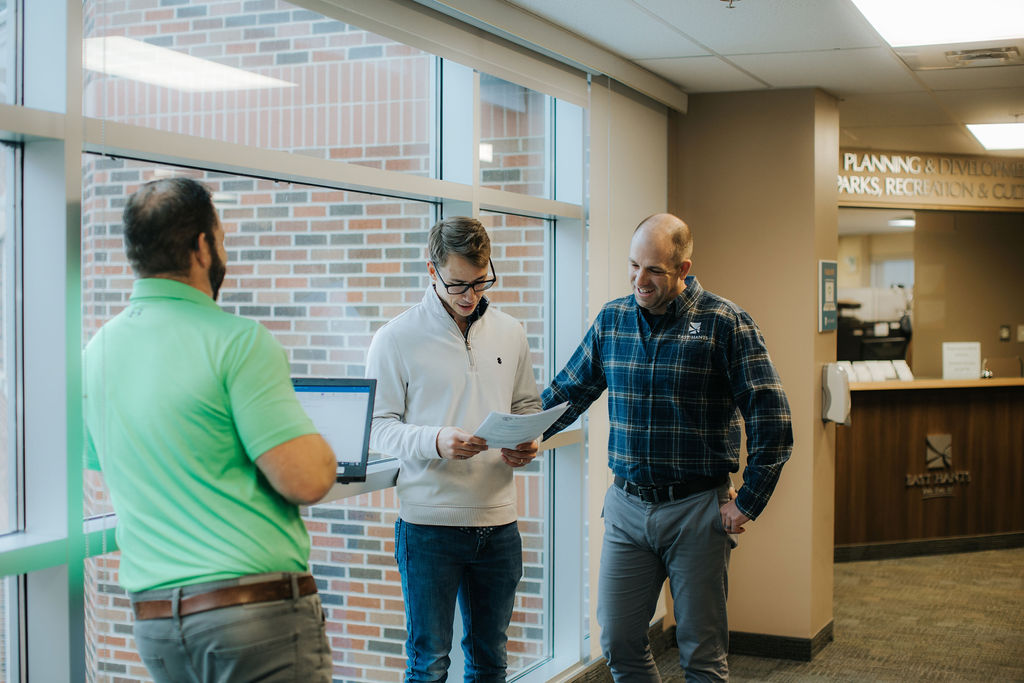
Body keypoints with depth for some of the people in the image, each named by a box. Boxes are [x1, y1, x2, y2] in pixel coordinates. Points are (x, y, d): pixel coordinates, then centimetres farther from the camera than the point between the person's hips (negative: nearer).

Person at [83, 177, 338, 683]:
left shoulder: (95, 351, 8)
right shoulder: (237, 341, -14)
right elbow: (307, 480, -19)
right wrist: (318, 446, 3)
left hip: (153, 620, 7)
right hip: (258, 614, -7)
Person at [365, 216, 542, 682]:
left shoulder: (509, 333, 9)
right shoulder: (396, 338, -5)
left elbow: (527, 405, 18)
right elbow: (379, 427, -6)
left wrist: (529, 444, -4)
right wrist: (437, 441, -23)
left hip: (497, 520, 4)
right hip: (429, 522, -4)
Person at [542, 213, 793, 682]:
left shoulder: (724, 323, -8)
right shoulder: (611, 319, 6)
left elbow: (770, 416, -8)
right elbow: (568, 391, 14)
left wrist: (748, 502, -9)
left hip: (697, 509, -3)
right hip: (626, 506, 4)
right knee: (618, 641, 7)